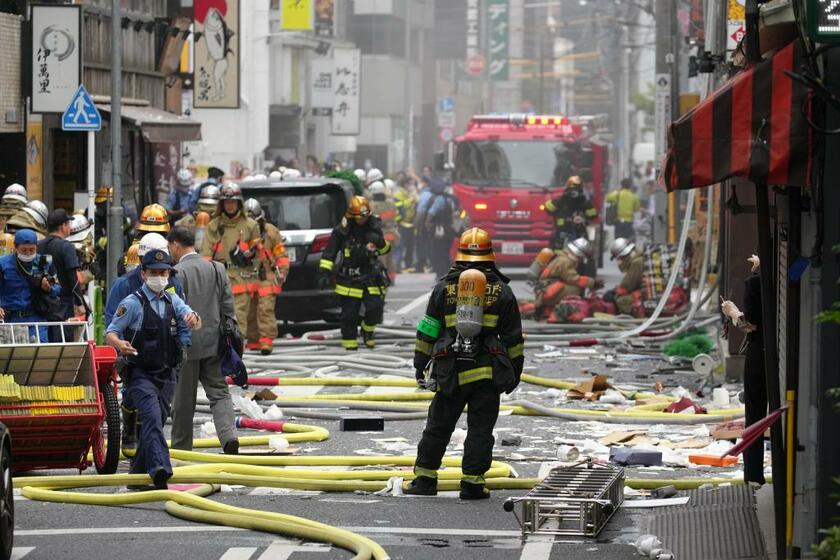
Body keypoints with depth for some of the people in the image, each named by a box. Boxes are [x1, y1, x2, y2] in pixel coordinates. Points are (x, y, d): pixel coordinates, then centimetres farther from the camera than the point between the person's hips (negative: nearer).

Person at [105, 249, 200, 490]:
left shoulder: (172, 301, 11)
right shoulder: (132, 303, -6)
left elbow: (194, 324, 0)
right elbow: (110, 332, -9)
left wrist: (193, 318, -25)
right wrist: (119, 343, -32)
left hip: (167, 374, 6)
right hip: (140, 374, -6)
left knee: (157, 422, 12)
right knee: (152, 418, -24)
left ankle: (137, 474, 25)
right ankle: (160, 468, -39)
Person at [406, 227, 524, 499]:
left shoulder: (444, 287, 4)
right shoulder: (501, 291, 4)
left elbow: (427, 331, 5)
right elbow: (513, 336, 7)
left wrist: (420, 364, 12)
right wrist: (515, 371, 15)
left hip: (451, 372, 1)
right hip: (488, 372, -1)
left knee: (438, 426, 10)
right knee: (480, 429, 3)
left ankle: (424, 479, 13)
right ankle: (472, 482, 0)